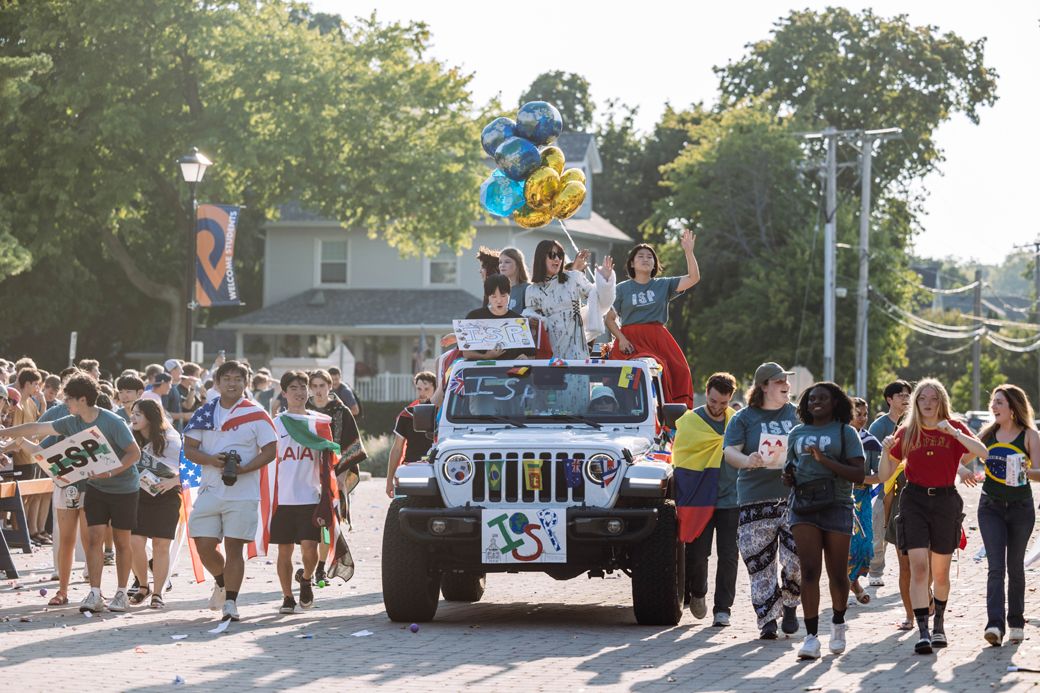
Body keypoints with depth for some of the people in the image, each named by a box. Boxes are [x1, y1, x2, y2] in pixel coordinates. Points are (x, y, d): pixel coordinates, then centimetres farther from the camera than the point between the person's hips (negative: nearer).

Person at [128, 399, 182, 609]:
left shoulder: (170, 441, -13)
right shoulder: (131, 437, -2)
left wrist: (173, 481, -23)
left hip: (166, 496, -3)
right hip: (138, 494, 3)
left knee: (161, 544, -3)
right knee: (134, 542, -8)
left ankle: (157, 594, 7)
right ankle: (143, 587, 13)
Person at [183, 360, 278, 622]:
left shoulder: (256, 414, -2)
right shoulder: (205, 412, 9)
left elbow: (270, 450, -5)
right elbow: (189, 448, 7)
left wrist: (244, 469, -19)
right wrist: (211, 460, -14)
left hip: (242, 492, -3)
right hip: (210, 490, 3)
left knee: (234, 547, -4)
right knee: (204, 546, 1)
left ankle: (230, 602, 2)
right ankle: (222, 583, 30)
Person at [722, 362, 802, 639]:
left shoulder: (795, 414, 12)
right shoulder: (745, 418, 5)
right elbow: (729, 452, -5)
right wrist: (746, 461, -26)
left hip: (793, 496, 1)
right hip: (756, 499, -1)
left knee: (798, 557, -11)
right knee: (760, 564, -1)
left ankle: (789, 604, 13)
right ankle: (767, 620, 8)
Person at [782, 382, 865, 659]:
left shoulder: (845, 432, 3)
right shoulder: (797, 433, 16)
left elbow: (859, 475, -6)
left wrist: (824, 460, -16)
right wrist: (788, 477, 4)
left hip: (836, 507, -2)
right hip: (803, 507, 2)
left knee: (838, 574, 5)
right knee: (809, 572, -10)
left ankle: (838, 623, 31)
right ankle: (811, 636, -13)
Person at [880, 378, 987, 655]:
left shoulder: (955, 428, 2)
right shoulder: (907, 432, 6)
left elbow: (983, 453, -15)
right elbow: (885, 474, 9)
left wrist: (953, 433, -23)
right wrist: (886, 451, -11)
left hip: (945, 500, 0)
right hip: (914, 499, 0)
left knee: (940, 572, 10)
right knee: (918, 566, -15)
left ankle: (939, 623, 32)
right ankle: (923, 631, -18)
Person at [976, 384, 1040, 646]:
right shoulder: (988, 434, 5)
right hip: (991, 506, 1)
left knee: (1015, 566, 9)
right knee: (996, 566, -10)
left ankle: (1016, 622, 23)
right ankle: (995, 624, -21)